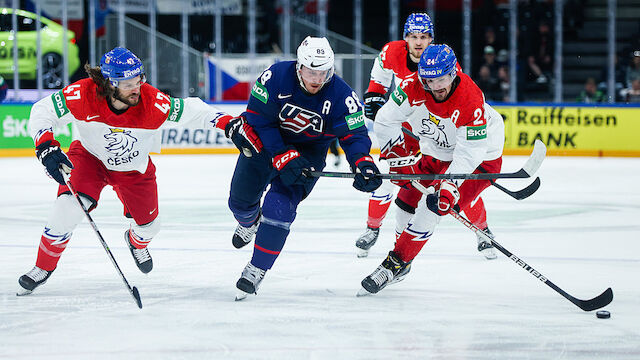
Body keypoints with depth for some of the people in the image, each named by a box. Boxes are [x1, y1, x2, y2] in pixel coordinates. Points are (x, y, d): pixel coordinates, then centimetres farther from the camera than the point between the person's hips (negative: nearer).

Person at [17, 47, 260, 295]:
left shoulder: (152, 103, -32)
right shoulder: (83, 95, -33)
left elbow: (191, 109, -20)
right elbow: (43, 111, -21)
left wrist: (230, 125, -28)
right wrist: (46, 148, -34)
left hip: (134, 169, 2)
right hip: (89, 158, -2)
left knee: (149, 225, 11)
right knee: (67, 208, -22)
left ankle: (136, 242, 52)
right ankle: (43, 268, 1)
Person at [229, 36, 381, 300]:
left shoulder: (341, 95, -24)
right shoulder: (277, 76, -26)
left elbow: (354, 135, -18)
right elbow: (258, 118, -22)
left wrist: (363, 162, -39)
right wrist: (282, 157, -30)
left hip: (309, 150, -1)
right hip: (267, 140, 1)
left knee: (279, 206, -17)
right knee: (241, 199, 2)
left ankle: (257, 269, -2)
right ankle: (249, 222, 43)